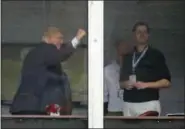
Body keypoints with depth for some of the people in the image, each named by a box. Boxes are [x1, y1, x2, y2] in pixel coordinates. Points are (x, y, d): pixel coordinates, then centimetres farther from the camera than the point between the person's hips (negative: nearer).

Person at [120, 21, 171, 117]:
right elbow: (121, 82, 22)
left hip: (149, 104, -4)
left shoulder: (156, 55, 5)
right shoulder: (127, 57, 18)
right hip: (129, 104, 4)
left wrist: (146, 84, -12)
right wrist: (125, 84, -2)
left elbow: (166, 82, 1)